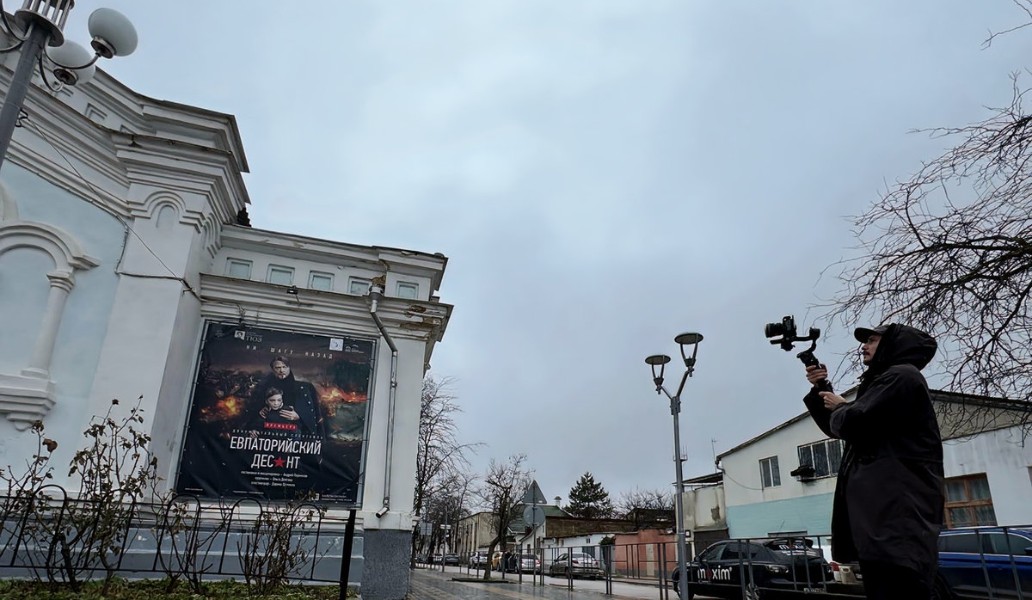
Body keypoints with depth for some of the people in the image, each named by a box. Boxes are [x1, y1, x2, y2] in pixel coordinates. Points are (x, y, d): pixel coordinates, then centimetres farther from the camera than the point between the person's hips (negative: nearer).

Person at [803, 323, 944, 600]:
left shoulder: (902, 375, -5)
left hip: (898, 512, -11)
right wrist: (821, 389, 18)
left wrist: (840, 407, 5)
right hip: (882, 511, 11)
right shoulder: (885, 381, 28)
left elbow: (851, 424, -18)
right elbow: (837, 429, 30)